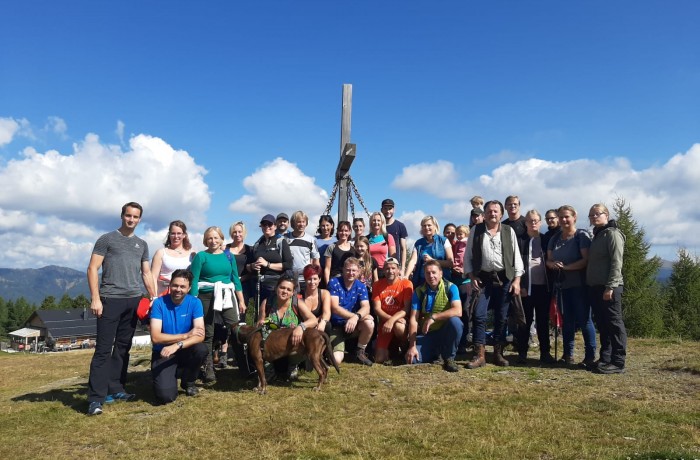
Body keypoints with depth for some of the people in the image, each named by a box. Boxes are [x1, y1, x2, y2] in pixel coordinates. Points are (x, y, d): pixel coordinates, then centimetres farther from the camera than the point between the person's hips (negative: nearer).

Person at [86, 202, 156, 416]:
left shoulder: (142, 244, 16)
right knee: (103, 349, -6)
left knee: (123, 348, 10)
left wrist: (154, 298, 10)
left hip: (134, 301, 5)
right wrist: (95, 298, -11)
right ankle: (96, 397, -4)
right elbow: (92, 269, -3)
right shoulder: (107, 239, 2)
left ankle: (115, 389, 19)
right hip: (111, 299, -5)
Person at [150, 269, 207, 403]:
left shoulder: (195, 303, -9)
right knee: (166, 396, -23)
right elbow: (155, 337, -18)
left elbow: (200, 336, -17)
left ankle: (188, 383, 0)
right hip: (163, 353, -2)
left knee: (201, 349, -31)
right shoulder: (159, 303, -12)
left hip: (185, 351, 3)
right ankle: (169, 376, 15)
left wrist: (177, 345, -32)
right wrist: (186, 335, -20)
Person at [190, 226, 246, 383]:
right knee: (207, 334, 3)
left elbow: (236, 279, 12)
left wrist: (241, 301, 9)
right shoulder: (201, 256, 0)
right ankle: (208, 369, 13)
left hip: (227, 297, 3)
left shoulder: (228, 256, 10)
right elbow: (194, 281, -4)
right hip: (206, 298, -2)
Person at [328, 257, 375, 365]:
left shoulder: (361, 286, -2)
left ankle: (360, 351, -4)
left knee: (369, 322, -30)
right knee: (336, 359, -24)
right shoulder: (334, 283, -12)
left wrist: (356, 317, -39)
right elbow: (335, 308, -20)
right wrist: (354, 315, -32)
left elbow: (366, 307, -17)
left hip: (354, 325, 3)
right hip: (336, 326, -3)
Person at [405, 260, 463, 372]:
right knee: (412, 359, -22)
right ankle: (436, 352, 13)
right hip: (426, 334, 2)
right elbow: (413, 319, -8)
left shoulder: (450, 288, -9)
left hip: (445, 332, -1)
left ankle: (449, 358, -9)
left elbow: (458, 311, -26)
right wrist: (412, 346, -17)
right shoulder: (419, 291, -3)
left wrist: (433, 317, -29)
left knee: (455, 321, -33)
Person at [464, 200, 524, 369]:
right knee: (479, 316, -6)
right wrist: (472, 277, -4)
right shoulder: (476, 231, 4)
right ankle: (479, 355, 2)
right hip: (483, 278, -1)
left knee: (501, 317, 5)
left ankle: (498, 353, 18)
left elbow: (516, 256, 5)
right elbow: (468, 256, 6)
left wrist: (516, 280, -2)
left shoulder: (509, 231, 6)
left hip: (504, 278, 1)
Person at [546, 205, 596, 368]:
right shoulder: (555, 239, 12)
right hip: (564, 284, 6)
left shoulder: (582, 235, -6)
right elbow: (548, 260, 12)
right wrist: (553, 265, -10)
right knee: (568, 319, 12)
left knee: (584, 319, -5)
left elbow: (586, 260, -14)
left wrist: (566, 267, -21)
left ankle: (590, 356, 2)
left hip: (580, 284, -6)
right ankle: (568, 355, 19)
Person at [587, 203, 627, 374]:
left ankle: (617, 362, -1)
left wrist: (610, 287, -20)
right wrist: (590, 286, 15)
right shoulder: (597, 235, 20)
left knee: (614, 324, -5)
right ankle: (605, 359, 16)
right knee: (602, 325, 11)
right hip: (595, 288, 9)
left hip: (609, 288, -9)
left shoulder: (612, 234, -7)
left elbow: (616, 263, -15)